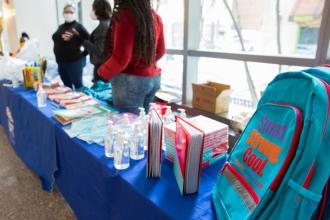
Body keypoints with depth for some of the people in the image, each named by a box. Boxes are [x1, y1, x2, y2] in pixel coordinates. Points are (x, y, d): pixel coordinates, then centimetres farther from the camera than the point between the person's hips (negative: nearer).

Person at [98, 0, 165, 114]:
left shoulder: (124, 16, -15)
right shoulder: (155, 17, 7)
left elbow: (121, 58, -17)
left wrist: (102, 72, 0)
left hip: (131, 80, -8)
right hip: (154, 78, 8)